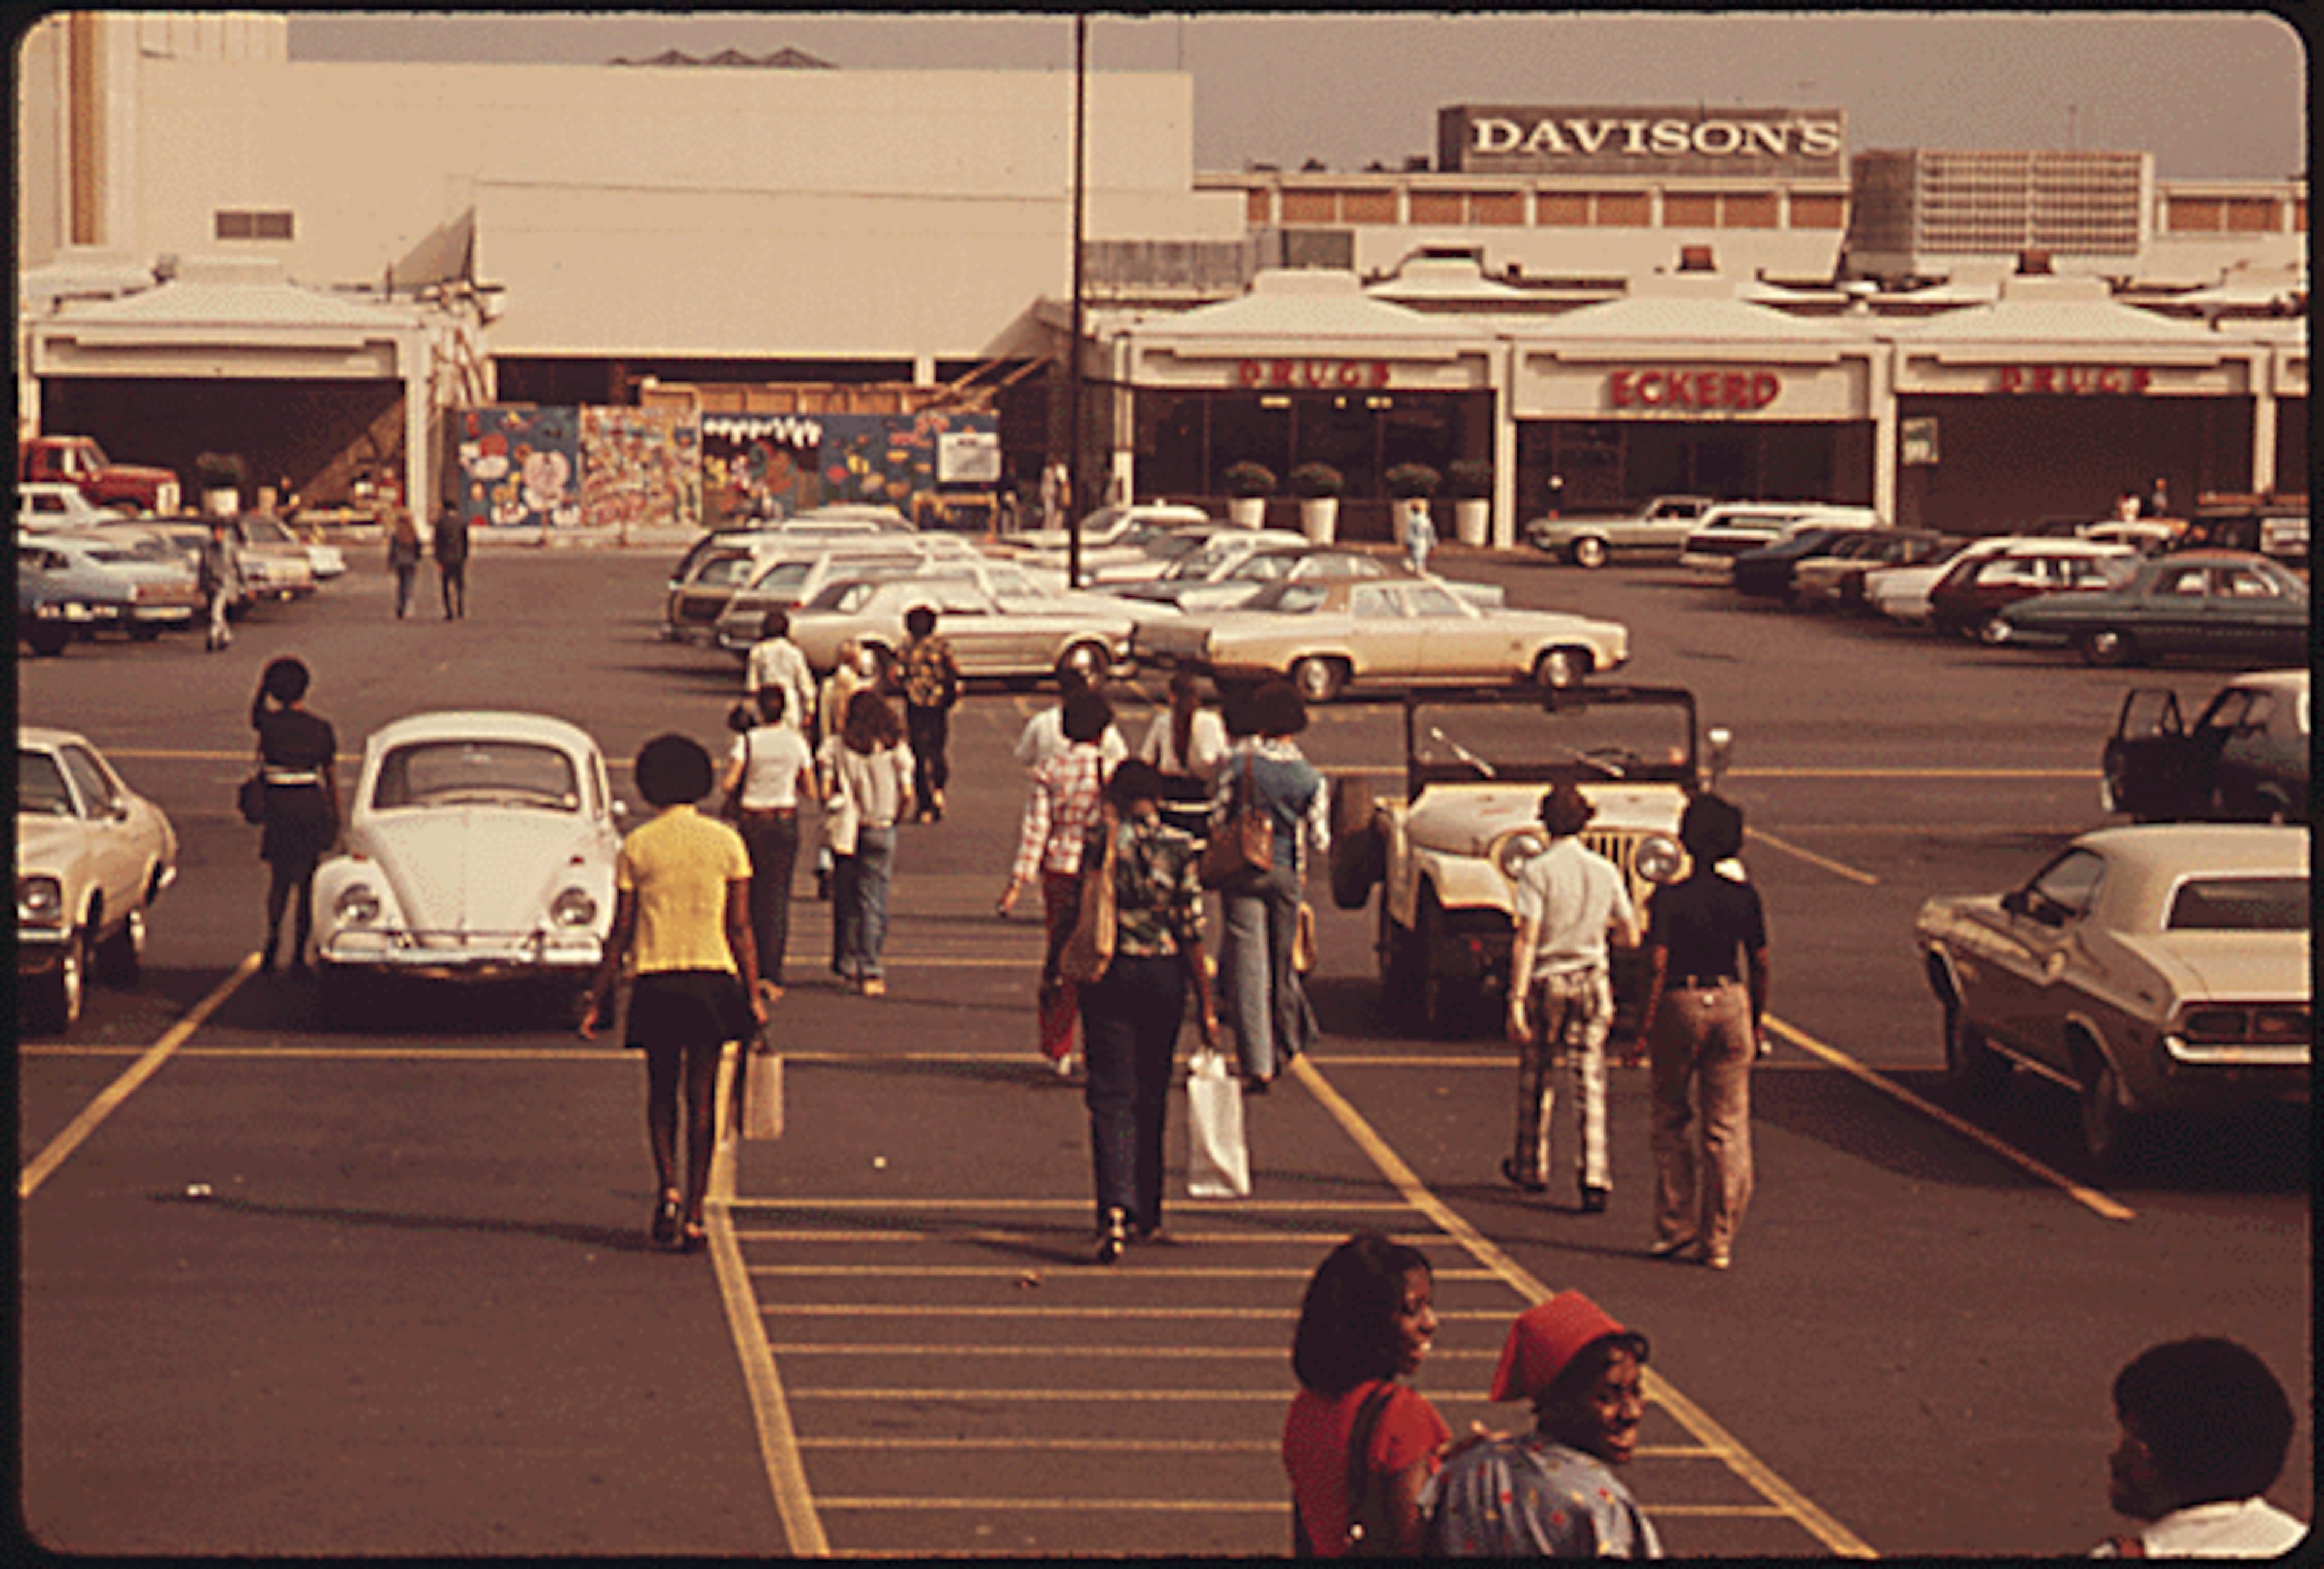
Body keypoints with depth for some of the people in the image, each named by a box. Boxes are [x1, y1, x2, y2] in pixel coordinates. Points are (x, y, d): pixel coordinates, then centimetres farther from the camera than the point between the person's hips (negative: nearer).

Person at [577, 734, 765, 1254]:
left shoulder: (636, 847, -1)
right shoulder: (726, 843, 1)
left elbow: (621, 933, 0)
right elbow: (739, 929, -1)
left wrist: (595, 1001, 6)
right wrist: (753, 996, 6)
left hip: (654, 980, 0)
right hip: (711, 978, 0)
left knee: (662, 1091, 16)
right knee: (700, 1097, 5)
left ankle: (668, 1189, -3)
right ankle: (694, 1214, 2)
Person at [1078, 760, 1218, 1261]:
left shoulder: (1100, 844, -6)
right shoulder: (1179, 847, -5)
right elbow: (1192, 932, -4)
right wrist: (1205, 1005, 0)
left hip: (1109, 975, -1)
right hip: (1164, 974, 1)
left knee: (1111, 1095, -2)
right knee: (1151, 1095, 16)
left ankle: (1115, 1210, -22)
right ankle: (1146, 1214, 27)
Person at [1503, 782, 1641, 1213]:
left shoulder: (1537, 872, -11)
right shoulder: (1606, 872, 0)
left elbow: (1526, 940, -16)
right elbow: (1631, 937, 6)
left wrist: (1516, 1000, -16)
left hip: (1547, 983, -2)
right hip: (1593, 983, 2)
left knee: (1537, 1079, 15)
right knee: (1590, 1083, 2)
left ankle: (1532, 1168, 30)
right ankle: (1595, 1180, -8)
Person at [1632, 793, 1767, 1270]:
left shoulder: (1667, 900, -8)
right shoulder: (1745, 898, 1)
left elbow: (1657, 967, -13)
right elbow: (1760, 965, 4)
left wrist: (1643, 1030, -9)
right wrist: (1757, 1024, 15)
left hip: (1681, 1003, -2)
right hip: (1731, 1004, 2)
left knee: (1672, 1118, 15)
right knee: (1727, 1129, 5)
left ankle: (1676, 1224, 13)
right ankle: (1719, 1242, 5)